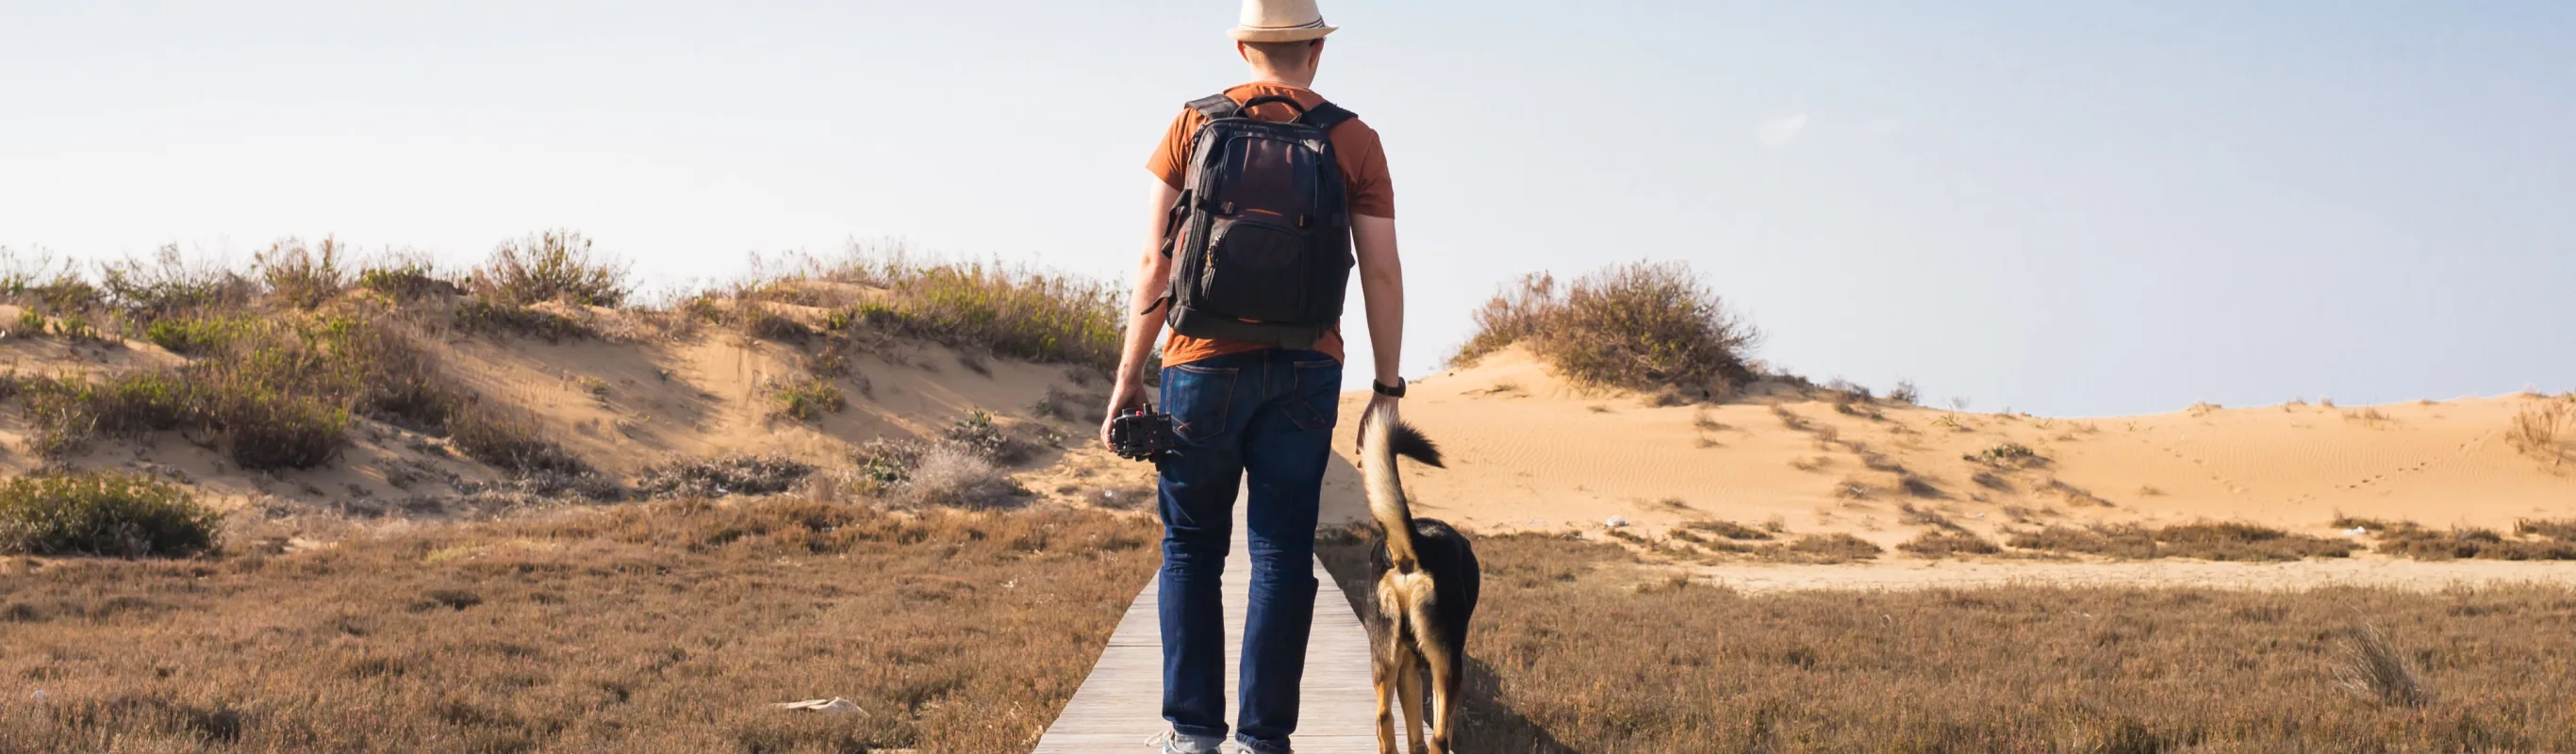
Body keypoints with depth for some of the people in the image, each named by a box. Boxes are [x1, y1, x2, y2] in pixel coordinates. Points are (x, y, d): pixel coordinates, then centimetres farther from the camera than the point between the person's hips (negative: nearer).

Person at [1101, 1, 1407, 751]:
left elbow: (1156, 261, 0)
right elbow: (1382, 274, 0)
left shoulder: (1194, 126, 3)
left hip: (1204, 361, 0)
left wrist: (1129, 375, 4)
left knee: (1192, 546, 10)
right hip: (1307, 370, 0)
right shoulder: (1355, 141, 4)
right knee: (1282, 551, 4)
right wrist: (1386, 389, 7)